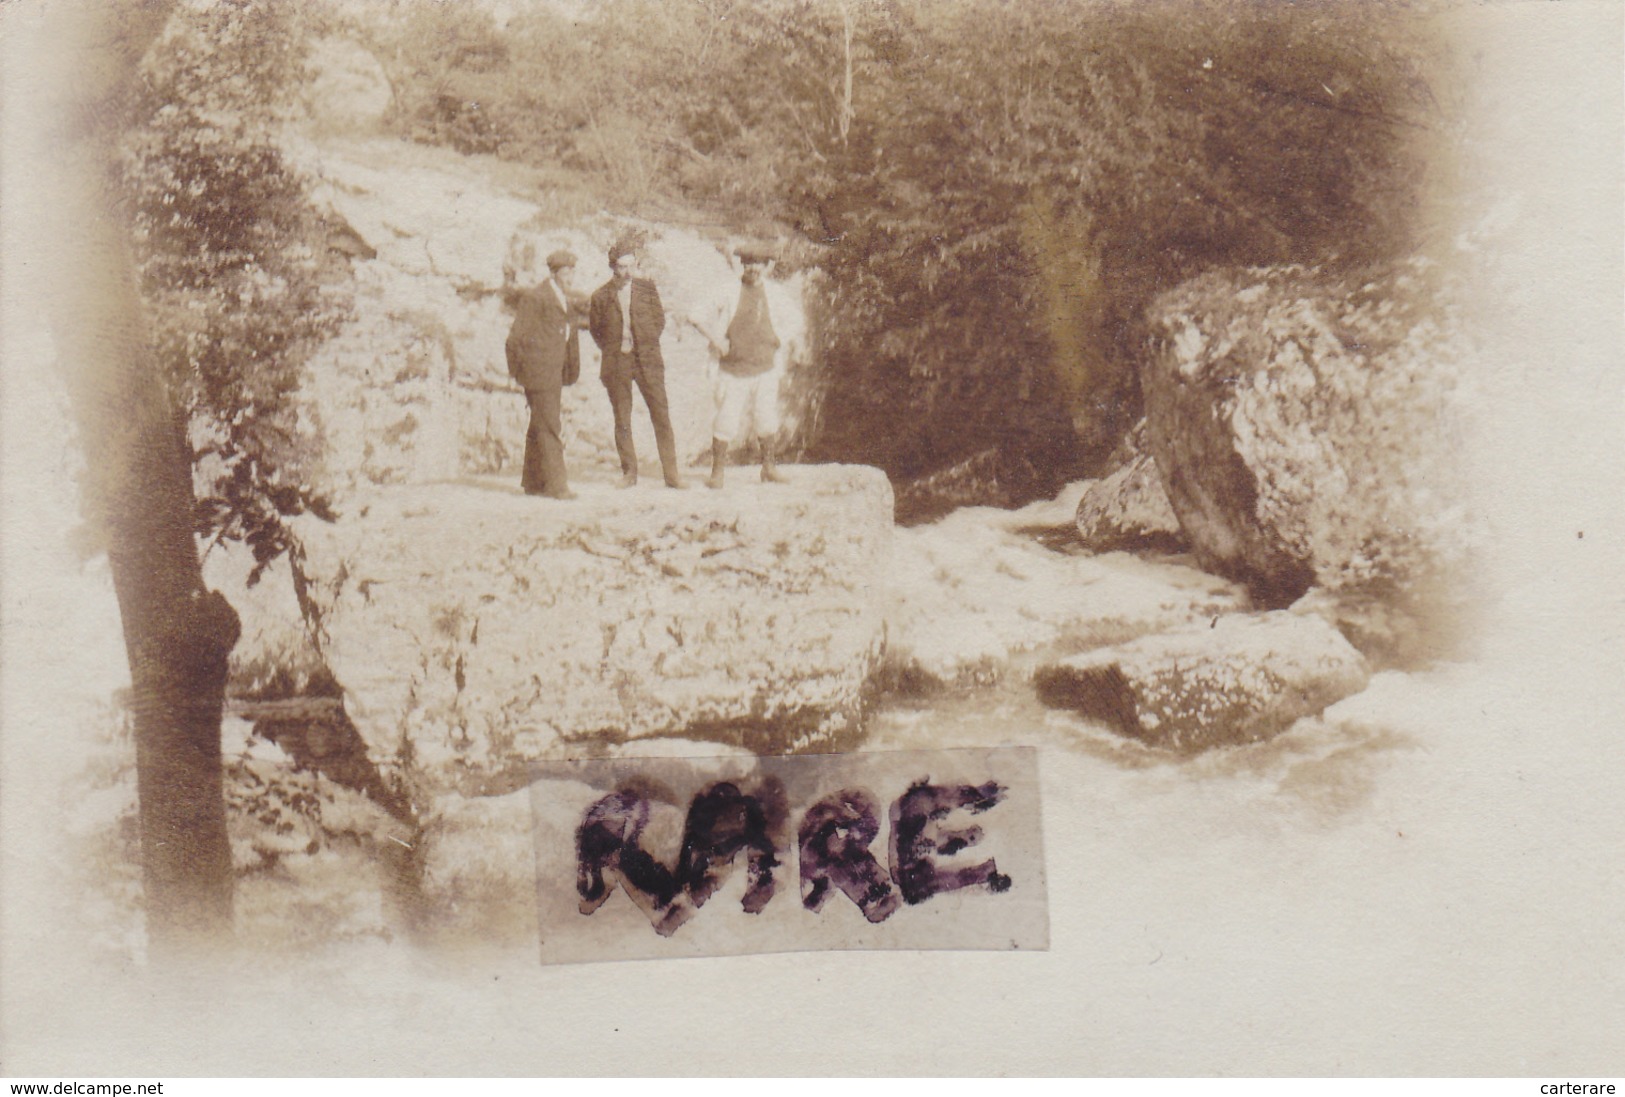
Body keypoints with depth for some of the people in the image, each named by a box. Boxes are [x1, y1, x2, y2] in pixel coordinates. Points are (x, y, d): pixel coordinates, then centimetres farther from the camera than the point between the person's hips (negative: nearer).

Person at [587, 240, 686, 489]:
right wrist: (612, 349, 6)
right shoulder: (601, 296, 1)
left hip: (647, 359, 0)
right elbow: (595, 329, 13)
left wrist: (647, 345, 3)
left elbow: (659, 320, 10)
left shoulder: (647, 288, 4)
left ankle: (671, 473, 1)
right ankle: (629, 472, 17)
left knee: (661, 416, -3)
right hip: (616, 363, 0)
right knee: (622, 420, 5)